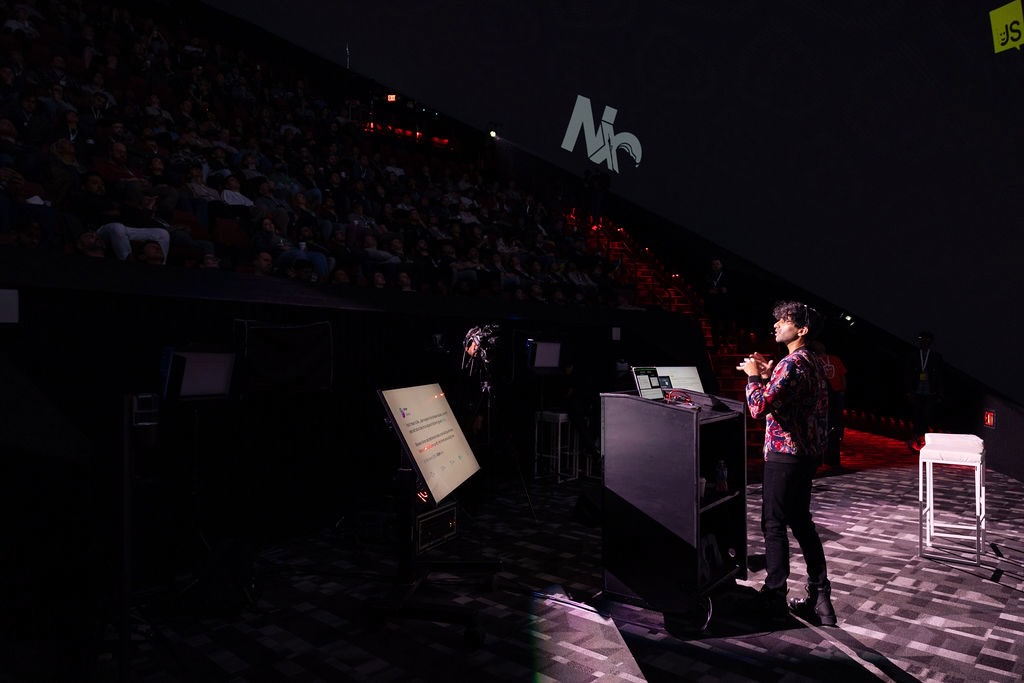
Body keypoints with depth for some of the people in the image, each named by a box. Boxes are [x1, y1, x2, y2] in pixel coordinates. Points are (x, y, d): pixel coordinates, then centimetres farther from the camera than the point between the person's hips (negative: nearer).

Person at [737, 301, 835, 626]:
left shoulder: (791, 364, -20)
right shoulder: (813, 361, 12)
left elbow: (759, 407, -27)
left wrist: (753, 376, -12)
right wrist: (769, 377, 10)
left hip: (785, 453, -10)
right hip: (808, 452, 10)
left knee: (774, 525, 2)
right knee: (801, 522, 16)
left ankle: (774, 597, 13)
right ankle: (819, 600, 23)